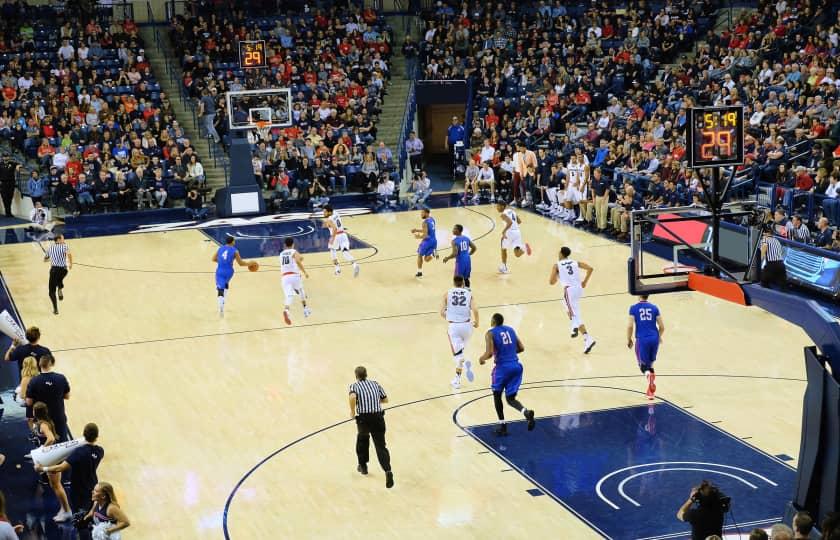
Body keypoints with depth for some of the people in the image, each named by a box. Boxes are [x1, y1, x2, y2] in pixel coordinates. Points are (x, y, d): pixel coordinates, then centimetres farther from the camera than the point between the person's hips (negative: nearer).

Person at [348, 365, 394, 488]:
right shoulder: (375, 384, 14)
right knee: (380, 446, 0)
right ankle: (388, 471, -22)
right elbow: (385, 399, 21)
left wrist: (352, 411, -5)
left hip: (363, 418, -1)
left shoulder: (354, 386, 3)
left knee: (362, 438, 30)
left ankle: (363, 465, 40)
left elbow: (353, 397, -19)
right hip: (378, 417, 1)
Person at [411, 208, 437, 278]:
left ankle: (419, 273, 21)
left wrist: (419, 236, -4)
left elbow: (425, 235, -24)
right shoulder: (432, 219, 10)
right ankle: (434, 252, -11)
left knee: (420, 255, 17)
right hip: (434, 240, 8)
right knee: (426, 259, 16)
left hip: (427, 241, -8)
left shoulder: (424, 222, -19)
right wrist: (417, 230, 18)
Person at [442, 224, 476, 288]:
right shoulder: (466, 238, 6)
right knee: (466, 278, 19)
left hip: (460, 261, -7)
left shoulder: (455, 241, -16)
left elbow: (455, 254, -23)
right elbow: (474, 248, 10)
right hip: (468, 260, 7)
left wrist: (447, 258, -7)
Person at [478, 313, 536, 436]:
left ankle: (502, 425, 17)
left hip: (502, 367, -5)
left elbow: (489, 353, -15)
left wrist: (481, 359, 6)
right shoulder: (511, 330, 14)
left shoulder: (490, 333, -4)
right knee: (510, 398, 12)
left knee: (497, 395, 19)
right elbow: (521, 348, 14)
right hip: (516, 366, 5)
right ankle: (526, 412, -18)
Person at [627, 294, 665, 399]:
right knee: (650, 363, 19)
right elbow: (662, 326, 7)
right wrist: (659, 337, 27)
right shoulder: (654, 308, 9)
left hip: (642, 339, -3)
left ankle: (648, 374, -27)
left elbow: (630, 326, -6)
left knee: (643, 365, 9)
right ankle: (651, 390, 13)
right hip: (654, 338, 3)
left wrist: (629, 340, 9)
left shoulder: (634, 308, 2)